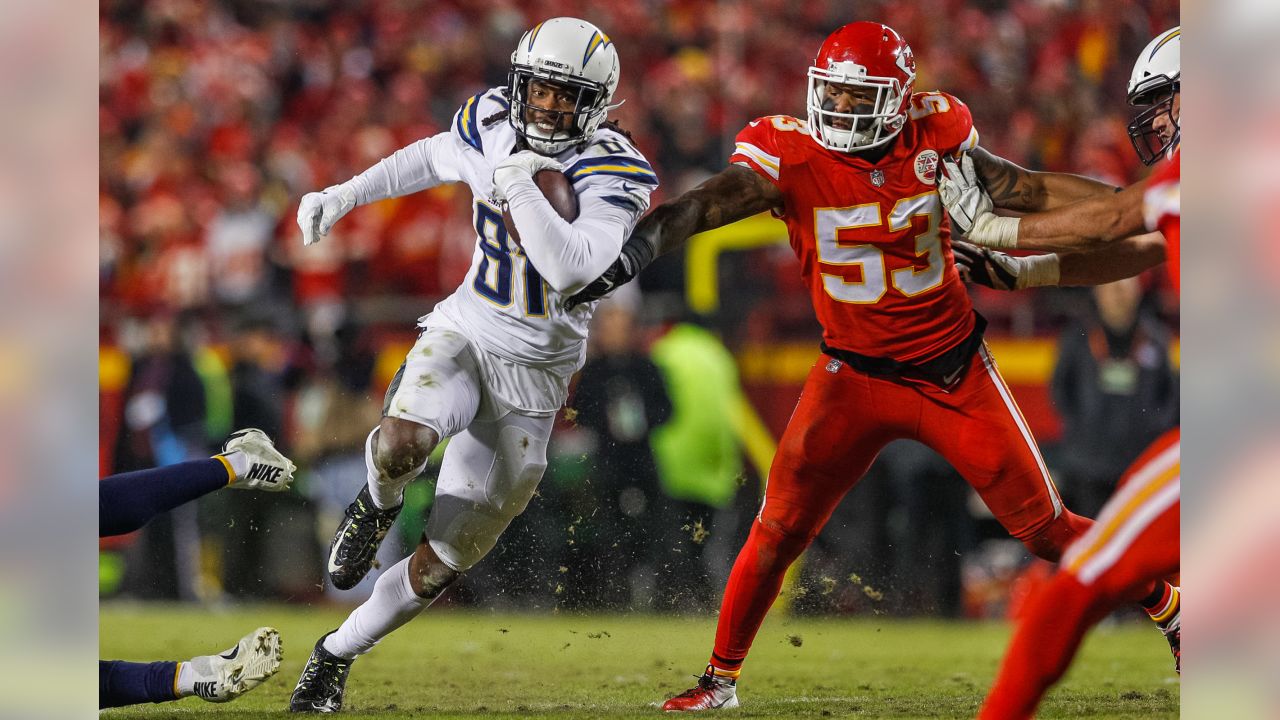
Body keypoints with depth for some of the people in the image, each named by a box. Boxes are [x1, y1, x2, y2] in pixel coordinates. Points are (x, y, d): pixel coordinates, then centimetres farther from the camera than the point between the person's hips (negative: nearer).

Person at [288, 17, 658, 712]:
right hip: (463, 334, 2)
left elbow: (571, 270, -33)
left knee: (438, 565, 3)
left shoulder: (613, 174, -17)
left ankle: (336, 654, 25)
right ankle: (379, 502, 2)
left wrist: (521, 185, -33)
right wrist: (343, 196, 19)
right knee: (401, 443, -34)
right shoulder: (491, 124, -4)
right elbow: (432, 159, 20)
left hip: (531, 375, -2)